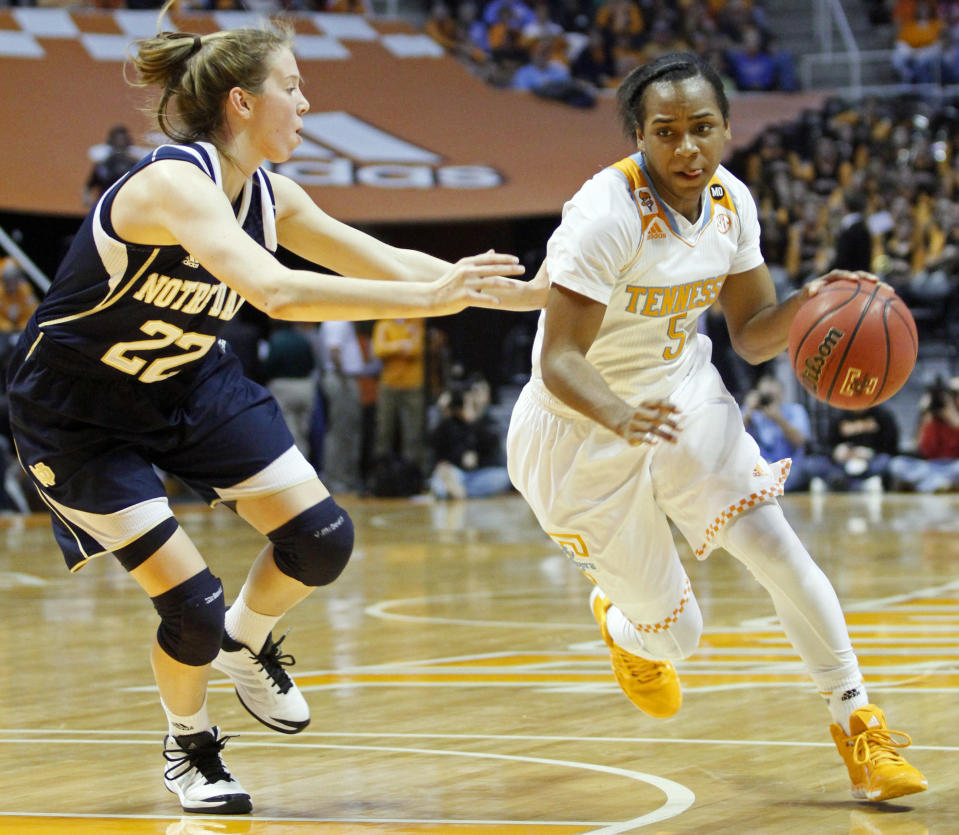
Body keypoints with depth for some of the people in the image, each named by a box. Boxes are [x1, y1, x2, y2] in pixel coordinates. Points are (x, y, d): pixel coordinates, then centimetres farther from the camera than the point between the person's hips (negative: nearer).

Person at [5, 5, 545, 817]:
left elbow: (388, 262, 4)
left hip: (190, 382, 8)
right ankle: (189, 745, 21)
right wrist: (427, 298, -44)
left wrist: (534, 293, -1)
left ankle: (247, 642, 26)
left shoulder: (268, 195, -5)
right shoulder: (174, 184, -31)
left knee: (322, 538, -4)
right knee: (194, 610, -9)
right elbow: (278, 292, -45)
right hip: (78, 415, -7)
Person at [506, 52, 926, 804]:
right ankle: (620, 623, 41)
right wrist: (618, 415, -51)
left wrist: (805, 307, -20)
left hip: (683, 397, 5)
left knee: (778, 547, -11)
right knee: (677, 634, 3)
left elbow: (752, 335, 2)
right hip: (584, 434, -5)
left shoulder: (731, 201, -8)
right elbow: (558, 362, -30)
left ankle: (858, 727, 0)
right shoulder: (608, 215, -28)